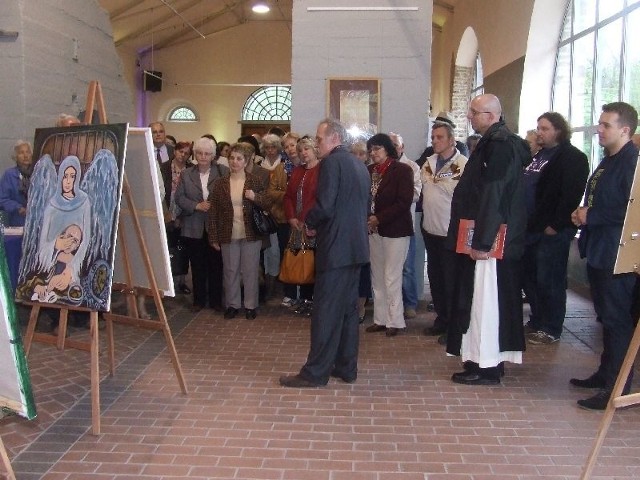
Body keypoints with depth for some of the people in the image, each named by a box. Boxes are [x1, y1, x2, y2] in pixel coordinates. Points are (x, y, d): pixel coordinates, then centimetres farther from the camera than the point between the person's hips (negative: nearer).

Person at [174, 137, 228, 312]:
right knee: (197, 265, 9)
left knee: (216, 265, 5)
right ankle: (199, 300, 20)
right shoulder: (186, 174, 7)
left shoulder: (223, 172, 0)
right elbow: (179, 198, 1)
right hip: (194, 228, 2)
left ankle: (216, 300, 18)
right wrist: (196, 206, -13)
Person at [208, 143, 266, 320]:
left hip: (251, 234, -1)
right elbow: (213, 212, 2)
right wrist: (214, 237, -1)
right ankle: (232, 304, 22)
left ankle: (250, 305, 18)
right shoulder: (220, 183, 2)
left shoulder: (254, 182, 0)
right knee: (230, 270, 9)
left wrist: (256, 198, -15)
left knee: (250, 270, 6)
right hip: (228, 235, 1)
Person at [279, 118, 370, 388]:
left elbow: (324, 207, -21)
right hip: (356, 246, 9)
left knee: (326, 312, -4)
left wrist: (309, 222, -1)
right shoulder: (360, 166, 16)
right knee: (348, 309, 13)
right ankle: (346, 368, 21)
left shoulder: (332, 162, -12)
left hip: (335, 247, -9)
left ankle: (315, 373, 2)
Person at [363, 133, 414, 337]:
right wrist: (366, 218, -7)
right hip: (374, 231, 6)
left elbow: (405, 202, -14)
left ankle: (395, 321, 8)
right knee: (377, 278, 11)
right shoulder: (369, 171, 9)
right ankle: (380, 319, 20)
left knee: (391, 278, -3)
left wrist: (380, 218, -18)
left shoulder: (402, 170, -8)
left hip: (395, 231, -6)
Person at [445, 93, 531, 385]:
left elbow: (493, 196, -22)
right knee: (482, 298, 15)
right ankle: (489, 359, 25)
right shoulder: (496, 142, 15)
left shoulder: (499, 144, -16)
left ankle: (487, 368, 7)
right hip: (490, 238, 10)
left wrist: (481, 242, -23)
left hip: (490, 240, -10)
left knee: (485, 299, -3)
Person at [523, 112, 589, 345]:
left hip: (552, 231, -8)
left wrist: (555, 225, -19)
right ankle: (537, 321, 28)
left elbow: (571, 195, -18)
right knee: (529, 277, 14)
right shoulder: (537, 154, 16)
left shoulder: (572, 157, -9)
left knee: (548, 281, -1)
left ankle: (550, 330, 11)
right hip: (530, 228, 9)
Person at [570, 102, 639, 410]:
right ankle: (606, 373, 31)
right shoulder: (609, 161, 14)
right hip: (598, 251, 10)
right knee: (607, 316, 18)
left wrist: (592, 217, -17)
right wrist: (582, 216, 5)